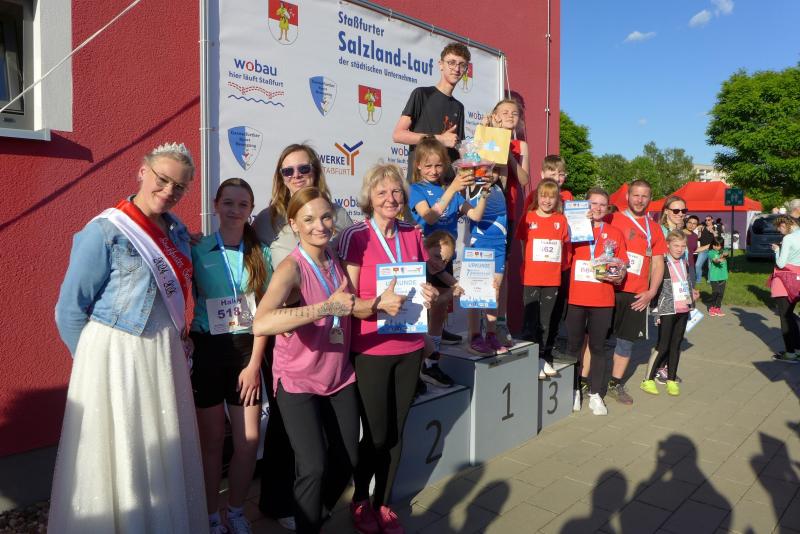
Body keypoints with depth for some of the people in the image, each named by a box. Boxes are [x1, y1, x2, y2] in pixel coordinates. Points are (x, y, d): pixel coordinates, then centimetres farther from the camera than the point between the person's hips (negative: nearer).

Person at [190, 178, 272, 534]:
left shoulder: (260, 254, 3)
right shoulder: (197, 252, -2)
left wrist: (255, 363, -5)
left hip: (246, 349, 2)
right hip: (207, 350, -2)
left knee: (249, 439, 5)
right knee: (212, 439, 8)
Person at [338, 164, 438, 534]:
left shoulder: (413, 235, 5)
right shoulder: (355, 237, -10)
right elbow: (347, 302, -13)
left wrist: (430, 294, -7)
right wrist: (379, 303, -33)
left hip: (410, 348, 5)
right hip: (370, 350, -4)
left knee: (396, 432, 13)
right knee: (376, 434, 5)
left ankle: (383, 503, 33)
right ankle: (359, 500, 32)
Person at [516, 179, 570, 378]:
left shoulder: (561, 220, 5)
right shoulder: (528, 217, -1)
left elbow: (565, 247, 10)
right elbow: (522, 244, 3)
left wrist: (557, 267, 2)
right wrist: (529, 265, -4)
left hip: (553, 279, 2)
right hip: (531, 278, -2)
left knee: (545, 320, 12)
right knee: (531, 320, 3)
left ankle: (542, 357, 23)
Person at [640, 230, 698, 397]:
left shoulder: (685, 263, 10)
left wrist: (692, 293, 11)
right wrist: (656, 311, -13)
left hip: (683, 310, 6)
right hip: (667, 311, -6)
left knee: (676, 345, 10)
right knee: (663, 346, -5)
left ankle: (671, 380, 19)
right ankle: (648, 380, 5)